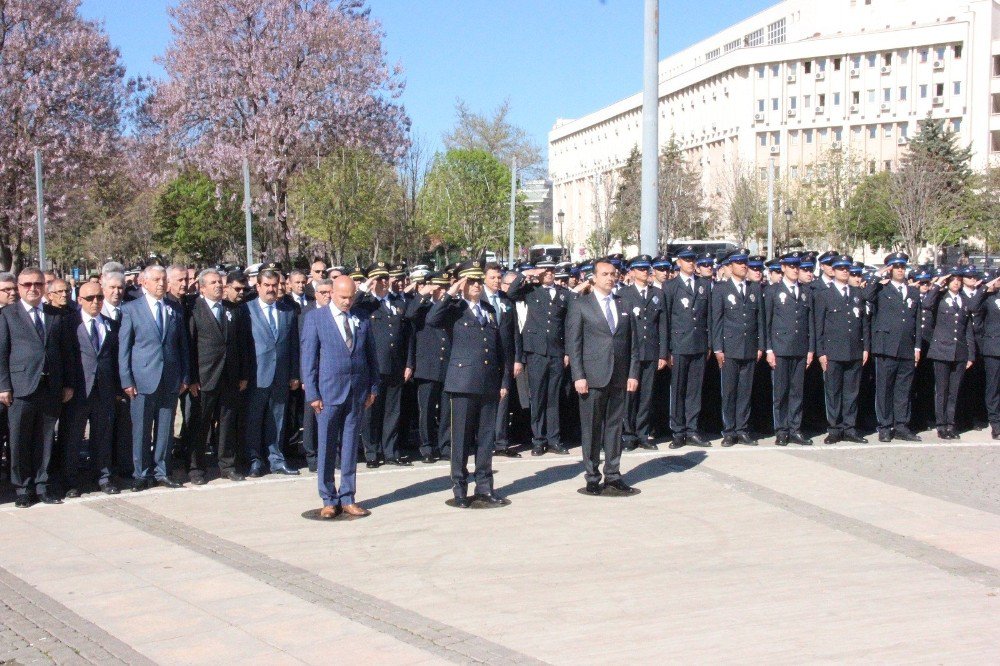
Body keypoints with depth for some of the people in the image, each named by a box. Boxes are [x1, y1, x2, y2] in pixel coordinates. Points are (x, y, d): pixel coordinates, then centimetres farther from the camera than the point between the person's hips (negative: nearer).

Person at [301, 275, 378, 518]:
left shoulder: (362, 320, 9)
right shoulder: (314, 318, 0)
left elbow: (371, 355, 13)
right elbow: (308, 358, -2)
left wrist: (373, 388, 6)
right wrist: (312, 394, -7)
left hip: (357, 392, 3)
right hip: (328, 391, -3)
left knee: (350, 447, 8)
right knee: (326, 447, 2)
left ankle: (348, 498, 15)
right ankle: (329, 500, 12)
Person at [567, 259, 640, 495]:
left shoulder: (623, 304, 12)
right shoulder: (580, 305, 1)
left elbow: (633, 341, 12)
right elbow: (573, 343, -3)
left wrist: (633, 373, 4)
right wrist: (578, 376, -11)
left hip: (619, 376, 4)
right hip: (592, 377, -4)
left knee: (615, 425, 8)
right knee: (591, 427, 1)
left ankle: (613, 474, 17)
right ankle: (592, 477, 9)